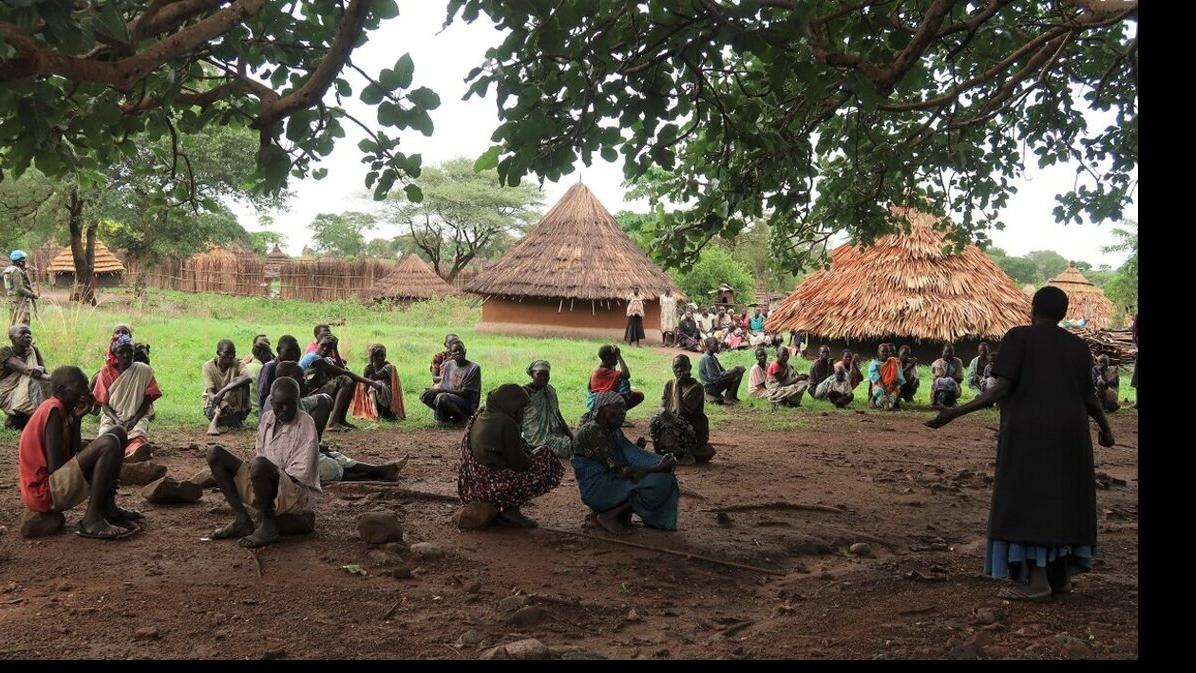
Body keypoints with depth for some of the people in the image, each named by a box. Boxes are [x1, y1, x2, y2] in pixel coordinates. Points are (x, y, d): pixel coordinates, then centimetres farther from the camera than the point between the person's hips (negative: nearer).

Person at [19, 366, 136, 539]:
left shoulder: (63, 410, 14)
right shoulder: (54, 410, -15)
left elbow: (75, 456, 8)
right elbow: (55, 467, -19)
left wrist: (76, 419, 1)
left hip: (56, 482, 10)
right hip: (43, 493, -10)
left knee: (117, 433, 12)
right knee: (110, 444, -26)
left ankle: (108, 508, 8)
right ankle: (91, 520, -20)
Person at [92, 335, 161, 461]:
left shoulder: (144, 371, 3)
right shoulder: (106, 372, 6)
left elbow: (147, 400, 5)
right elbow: (104, 404, 5)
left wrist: (135, 420, -12)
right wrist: (117, 421, -13)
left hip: (137, 417, -1)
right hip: (112, 417, 1)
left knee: (138, 433, -38)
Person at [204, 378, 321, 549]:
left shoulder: (305, 424, -11)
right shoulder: (267, 418, 9)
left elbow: (301, 474, -15)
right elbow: (258, 453, 15)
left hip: (298, 495, -8)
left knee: (259, 464, -38)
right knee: (215, 453, -1)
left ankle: (268, 526, -17)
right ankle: (241, 520, -7)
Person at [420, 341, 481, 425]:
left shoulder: (474, 368, -12)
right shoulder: (448, 364, 7)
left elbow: (465, 393, -16)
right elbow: (442, 384, 10)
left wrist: (441, 390, -20)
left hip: (467, 406, -6)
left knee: (442, 397, -32)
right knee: (425, 395, -12)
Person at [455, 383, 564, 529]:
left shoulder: (479, 417, 12)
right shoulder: (506, 423, -14)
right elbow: (518, 463, -11)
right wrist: (534, 455, 8)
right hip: (493, 487, -9)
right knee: (546, 457, 0)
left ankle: (492, 507, 13)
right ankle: (510, 510, -2)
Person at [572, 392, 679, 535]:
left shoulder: (614, 431, 11)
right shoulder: (592, 431, -18)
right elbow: (619, 471, -23)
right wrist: (657, 469, -26)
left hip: (609, 482, 9)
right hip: (596, 489, -9)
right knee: (657, 482, -22)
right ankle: (609, 516, -9)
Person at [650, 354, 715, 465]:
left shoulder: (696, 387, -14)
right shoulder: (669, 385, 7)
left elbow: (682, 411, -23)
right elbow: (662, 407, 1)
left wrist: (678, 386, -21)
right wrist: (664, 412, -26)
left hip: (694, 430, -6)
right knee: (655, 422, -19)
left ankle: (686, 455, -8)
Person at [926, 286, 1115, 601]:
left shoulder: (1018, 337, -5)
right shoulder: (1077, 345, 8)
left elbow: (1001, 388, -14)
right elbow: (1089, 395, 8)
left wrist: (955, 413, -15)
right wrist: (1105, 427, 25)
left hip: (1029, 433, -5)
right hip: (1069, 433, 5)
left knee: (1029, 501, -2)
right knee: (1063, 498, 14)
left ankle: (1037, 581, -6)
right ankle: (1061, 575, 17)